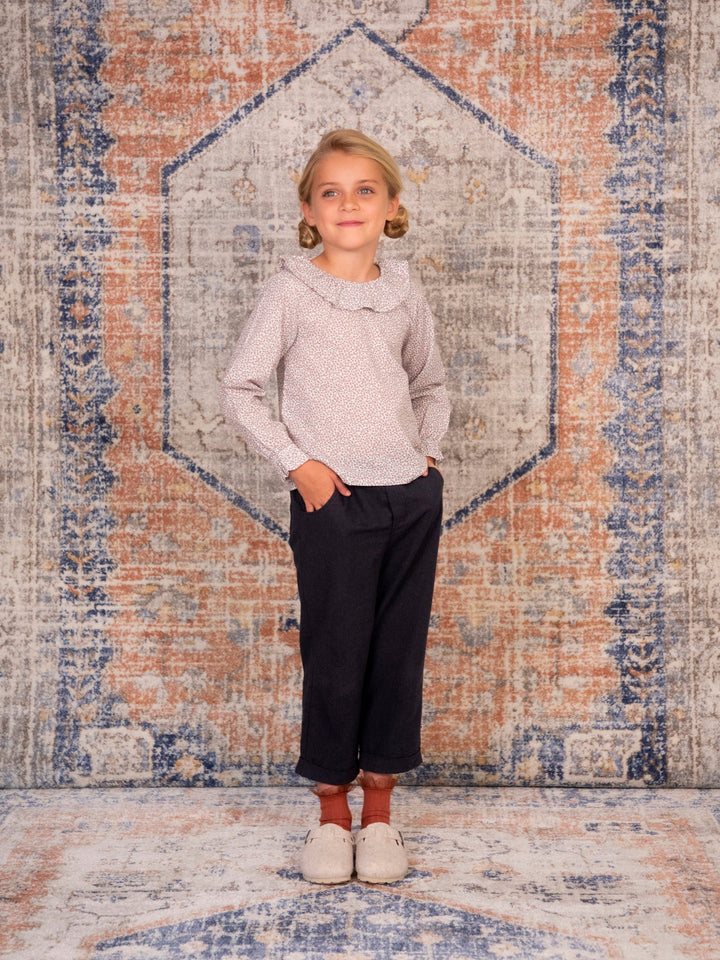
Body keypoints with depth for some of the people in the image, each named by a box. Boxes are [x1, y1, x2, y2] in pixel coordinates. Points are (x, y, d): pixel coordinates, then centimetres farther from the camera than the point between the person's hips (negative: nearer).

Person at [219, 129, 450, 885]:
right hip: (332, 499, -3)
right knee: (334, 656, 2)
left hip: (412, 494, 4)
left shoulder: (404, 295, 8)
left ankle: (379, 809, 22)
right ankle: (332, 811, 19)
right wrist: (296, 462, -9)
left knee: (399, 652, 8)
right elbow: (238, 391, -3)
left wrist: (425, 449, 6)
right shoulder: (290, 291, -3)